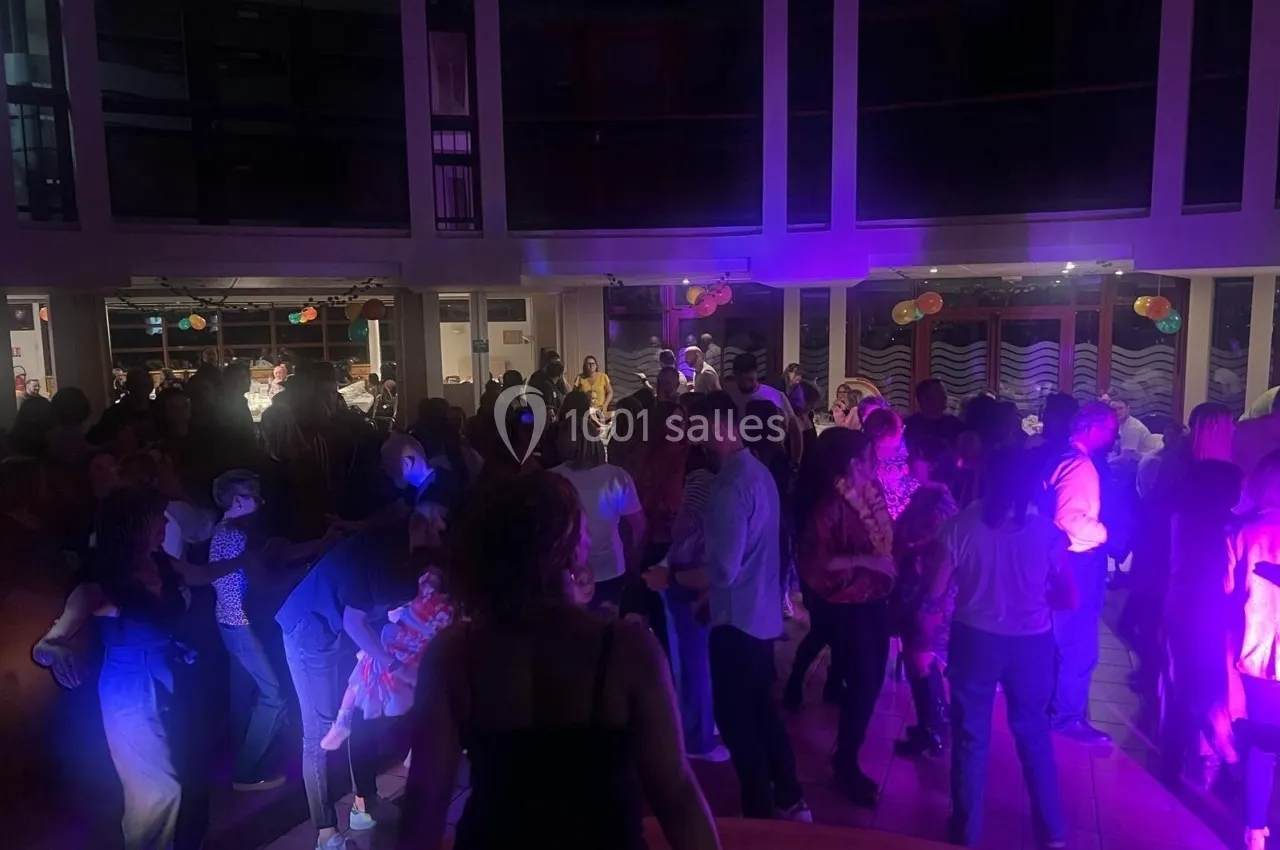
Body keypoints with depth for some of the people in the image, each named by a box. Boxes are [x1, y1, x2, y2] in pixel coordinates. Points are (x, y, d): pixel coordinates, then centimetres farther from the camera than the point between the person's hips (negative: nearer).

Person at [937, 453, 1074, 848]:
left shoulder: (962, 525, -14)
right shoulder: (1048, 531, -10)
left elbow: (936, 590, -10)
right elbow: (1070, 599, -3)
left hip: (975, 637, -1)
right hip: (1032, 641, 2)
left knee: (971, 736, 15)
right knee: (1034, 732, 23)